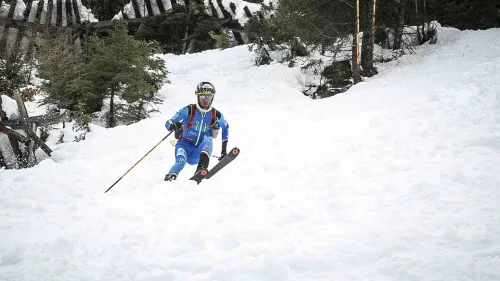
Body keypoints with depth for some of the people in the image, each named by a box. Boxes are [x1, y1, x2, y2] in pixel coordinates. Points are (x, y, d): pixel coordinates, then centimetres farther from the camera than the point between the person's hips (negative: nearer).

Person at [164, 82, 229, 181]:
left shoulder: (216, 115, -2)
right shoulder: (189, 110, -9)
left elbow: (225, 128, 18)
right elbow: (168, 123, -7)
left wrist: (224, 149, 11)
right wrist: (174, 126, -33)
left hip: (199, 152, 2)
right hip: (185, 145, -2)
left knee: (207, 138, -30)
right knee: (180, 162, -34)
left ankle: (201, 168, -46)